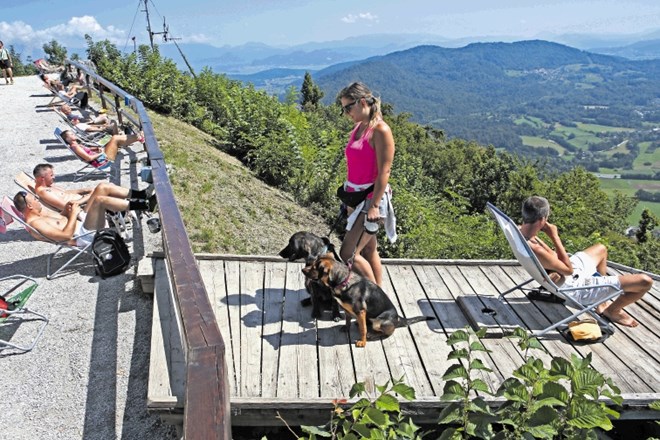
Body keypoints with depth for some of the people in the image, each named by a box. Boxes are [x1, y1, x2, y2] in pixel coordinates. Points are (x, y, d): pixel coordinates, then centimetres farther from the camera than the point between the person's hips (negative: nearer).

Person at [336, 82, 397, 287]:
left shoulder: (380, 130, -15)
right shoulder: (359, 127, 10)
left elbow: (384, 172, -18)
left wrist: (374, 206, -22)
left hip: (371, 199, -9)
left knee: (348, 253, -8)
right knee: (369, 249, 15)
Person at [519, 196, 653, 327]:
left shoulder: (519, 232, -10)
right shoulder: (535, 251, -39)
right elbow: (568, 270, -21)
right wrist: (554, 236, -22)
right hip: (576, 287, -10)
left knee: (601, 249, 37)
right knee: (645, 282, -12)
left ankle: (602, 303, 40)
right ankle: (612, 310, 17)